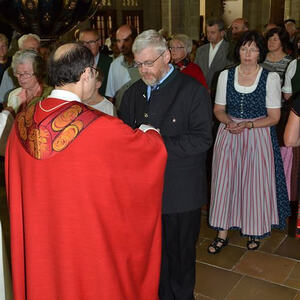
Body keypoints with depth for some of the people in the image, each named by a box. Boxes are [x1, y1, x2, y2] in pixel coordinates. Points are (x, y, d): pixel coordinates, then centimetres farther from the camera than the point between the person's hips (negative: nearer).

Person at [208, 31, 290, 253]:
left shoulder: (271, 78, -5)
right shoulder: (226, 75, 3)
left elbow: (274, 117, -5)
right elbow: (218, 109, 8)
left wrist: (247, 125, -18)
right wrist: (229, 122, -14)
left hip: (258, 137, -2)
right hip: (228, 136, 2)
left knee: (255, 184, 4)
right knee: (225, 182, 4)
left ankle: (255, 230, 28)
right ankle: (222, 234, 18)